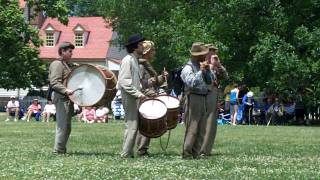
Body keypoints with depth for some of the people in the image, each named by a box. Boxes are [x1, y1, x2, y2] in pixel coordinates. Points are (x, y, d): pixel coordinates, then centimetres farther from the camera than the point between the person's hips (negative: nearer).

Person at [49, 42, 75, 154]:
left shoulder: (65, 65, 22)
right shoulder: (57, 64, -9)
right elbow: (54, 83, -20)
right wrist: (65, 91, -33)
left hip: (67, 98, 10)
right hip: (61, 98, -10)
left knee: (66, 127, 11)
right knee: (62, 125, -11)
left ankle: (62, 149, 15)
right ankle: (58, 150, -10)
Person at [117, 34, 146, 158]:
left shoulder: (135, 60, 17)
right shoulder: (127, 60, -13)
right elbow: (124, 81, -21)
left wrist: (140, 92, 14)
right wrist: (138, 94, -22)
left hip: (135, 97, 10)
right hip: (129, 97, -10)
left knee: (133, 125, 11)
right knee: (132, 125, -9)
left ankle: (128, 152, 15)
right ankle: (126, 154, -6)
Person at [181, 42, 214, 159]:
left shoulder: (203, 66, 17)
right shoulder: (188, 68, -7)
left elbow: (210, 81, 16)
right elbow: (191, 83, -21)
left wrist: (208, 70, 1)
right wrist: (201, 71, -21)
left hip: (205, 98, 8)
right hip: (193, 98, -8)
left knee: (201, 129, 9)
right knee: (192, 128, -11)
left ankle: (196, 153, 15)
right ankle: (186, 154, -7)